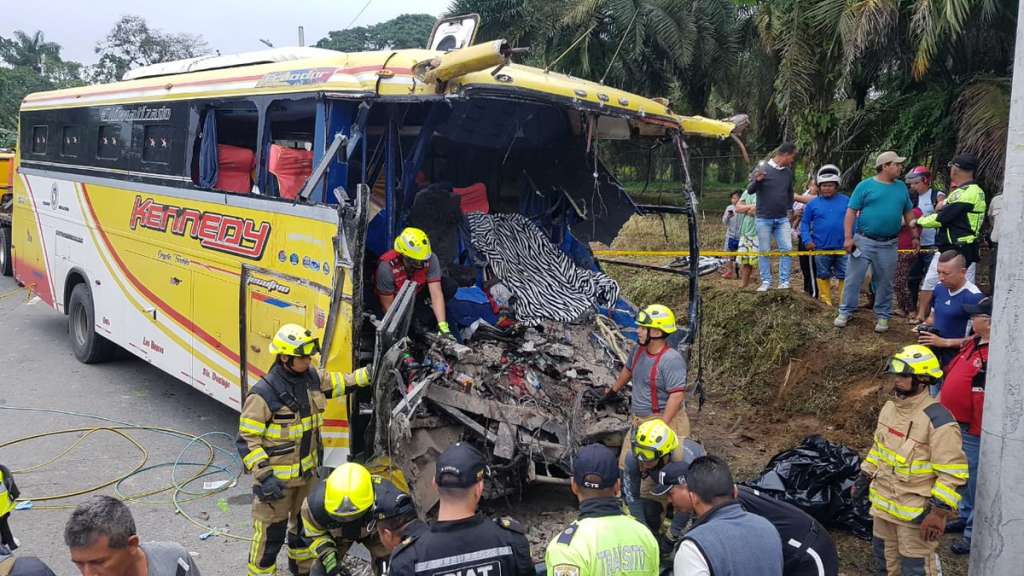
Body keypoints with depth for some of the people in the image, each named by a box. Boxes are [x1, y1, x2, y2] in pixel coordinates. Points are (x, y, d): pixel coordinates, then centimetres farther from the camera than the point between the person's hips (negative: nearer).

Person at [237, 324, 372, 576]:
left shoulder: (312, 378, -4)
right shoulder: (263, 394, -24)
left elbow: (340, 382, 15)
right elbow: (247, 440, -20)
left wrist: (370, 373, 8)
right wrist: (263, 476, -25)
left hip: (308, 471, 8)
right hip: (277, 478, -7)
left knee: (305, 522, 25)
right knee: (271, 532, 3)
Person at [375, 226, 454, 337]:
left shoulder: (430, 258, -27)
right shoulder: (387, 267, -35)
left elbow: (436, 293, -28)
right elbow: (388, 306, -24)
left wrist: (443, 326, -37)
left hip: (418, 292, 3)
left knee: (450, 288, -21)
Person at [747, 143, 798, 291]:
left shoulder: (788, 172, 9)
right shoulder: (762, 168, -6)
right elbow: (750, 190, -10)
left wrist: (789, 209, 15)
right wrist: (757, 180, -29)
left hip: (782, 219, 4)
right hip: (764, 218, -4)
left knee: (787, 249, -4)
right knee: (764, 251, 1)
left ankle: (784, 281, 2)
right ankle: (766, 282, 9)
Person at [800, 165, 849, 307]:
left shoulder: (846, 201, 0)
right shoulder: (813, 204, -2)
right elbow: (805, 223, 3)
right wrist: (807, 240, -9)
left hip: (843, 247, 0)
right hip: (821, 248, 0)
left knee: (845, 276, 4)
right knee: (823, 276, 12)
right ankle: (826, 301, 23)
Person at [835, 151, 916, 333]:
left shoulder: (901, 187, 9)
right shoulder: (865, 186, -4)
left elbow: (908, 213, 17)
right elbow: (851, 212, -6)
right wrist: (848, 238, -13)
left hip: (889, 244, 3)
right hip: (864, 241, -3)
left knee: (885, 282, 10)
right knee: (853, 278, 1)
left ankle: (882, 316, 21)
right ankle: (845, 312, 13)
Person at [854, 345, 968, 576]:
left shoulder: (938, 420, -23)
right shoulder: (890, 407, 3)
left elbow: (953, 472, -22)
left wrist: (939, 512, -23)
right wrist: (864, 477, 17)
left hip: (916, 511, -8)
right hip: (883, 503, 8)